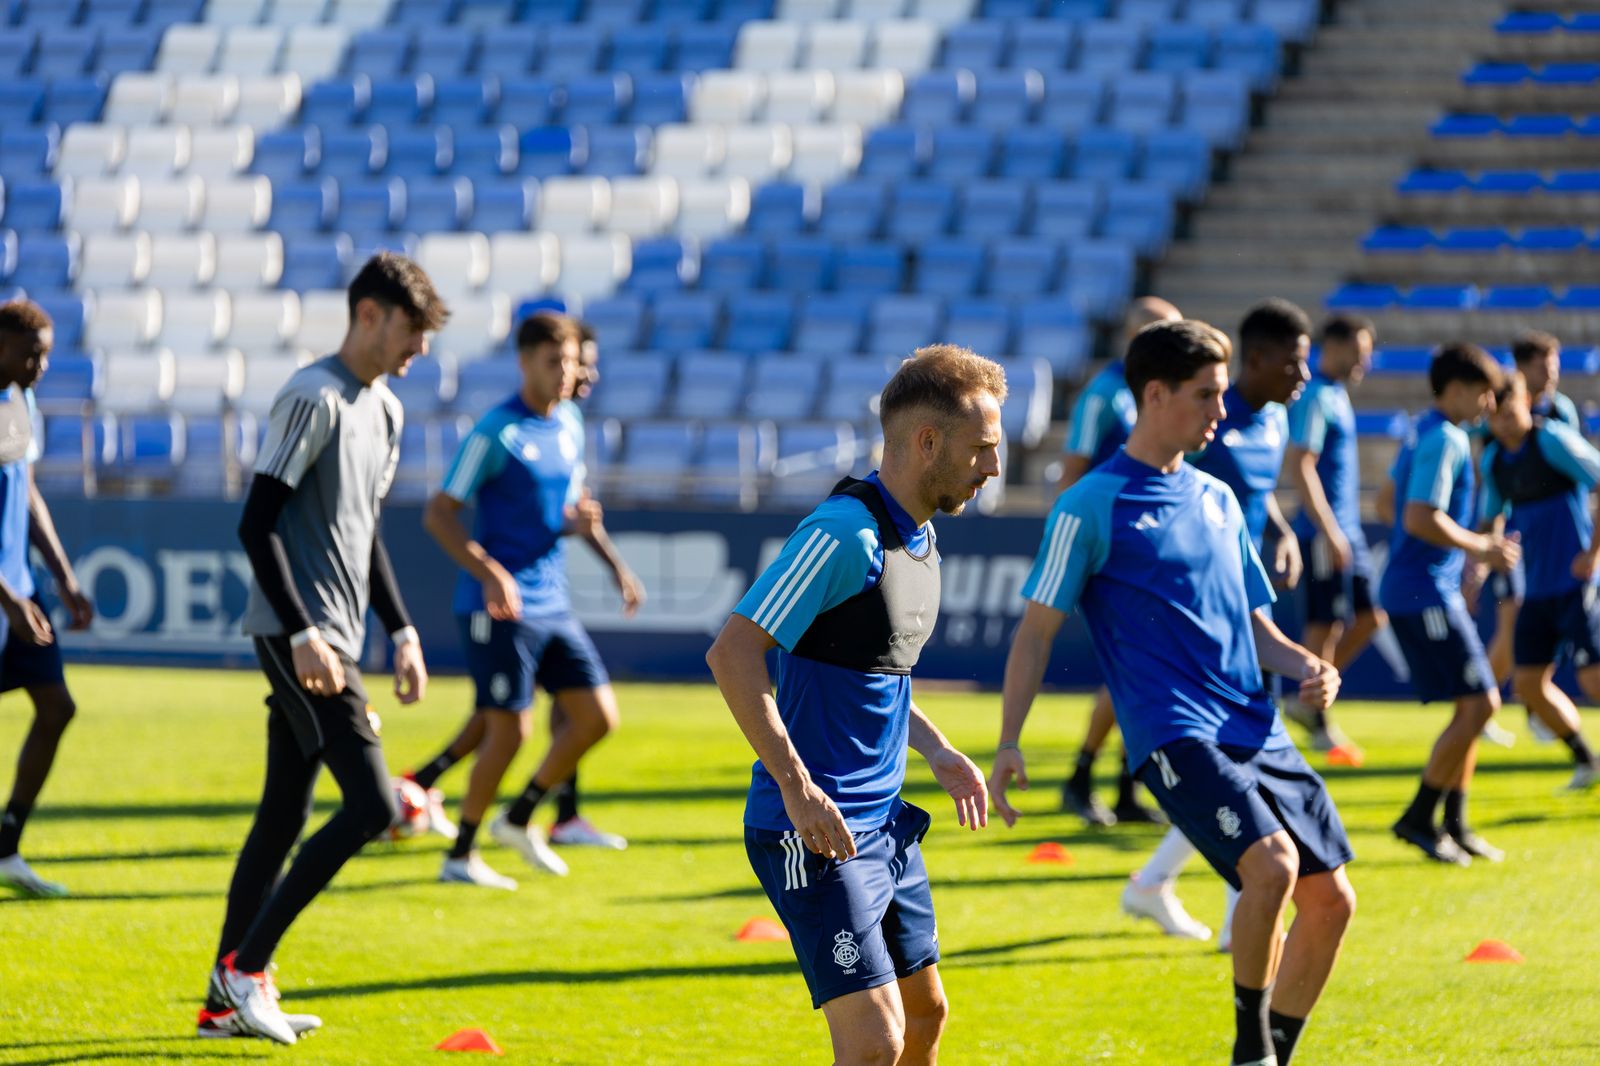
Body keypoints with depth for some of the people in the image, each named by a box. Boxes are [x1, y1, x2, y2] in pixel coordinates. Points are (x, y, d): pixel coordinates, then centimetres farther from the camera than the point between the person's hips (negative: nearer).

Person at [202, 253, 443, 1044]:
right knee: (371, 804, -15)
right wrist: (304, 634, -21)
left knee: (284, 816, 10)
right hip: (299, 634, -9)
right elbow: (257, 524, -16)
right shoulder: (313, 400, -13)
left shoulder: (385, 411, 16)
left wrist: (401, 632, 21)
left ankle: (227, 1000, 15)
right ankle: (245, 967, -9)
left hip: (331, 640, 9)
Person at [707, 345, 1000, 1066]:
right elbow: (733, 652, -23)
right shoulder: (845, 533, -18)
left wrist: (936, 750, 13)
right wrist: (796, 785, -27)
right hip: (816, 832, -10)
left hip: (884, 823, 10)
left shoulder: (918, 538, 12)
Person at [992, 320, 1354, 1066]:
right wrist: (1008, 744, -11)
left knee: (1330, 898, 4)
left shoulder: (1217, 500, 17)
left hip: (1256, 731, 7)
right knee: (1272, 864, -27)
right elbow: (1038, 627, -3)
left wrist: (1305, 667, 2)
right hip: (1174, 736, -7)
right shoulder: (1092, 508, -3)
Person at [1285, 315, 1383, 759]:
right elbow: (1301, 467, -21)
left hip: (1347, 533, 10)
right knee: (1325, 626, -3)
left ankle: (1307, 702, 16)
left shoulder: (1336, 396, 15)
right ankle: (1320, 727, 5)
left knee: (1370, 617, 9)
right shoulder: (1316, 398, -14)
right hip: (1325, 534, -10)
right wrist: (1329, 531, -23)